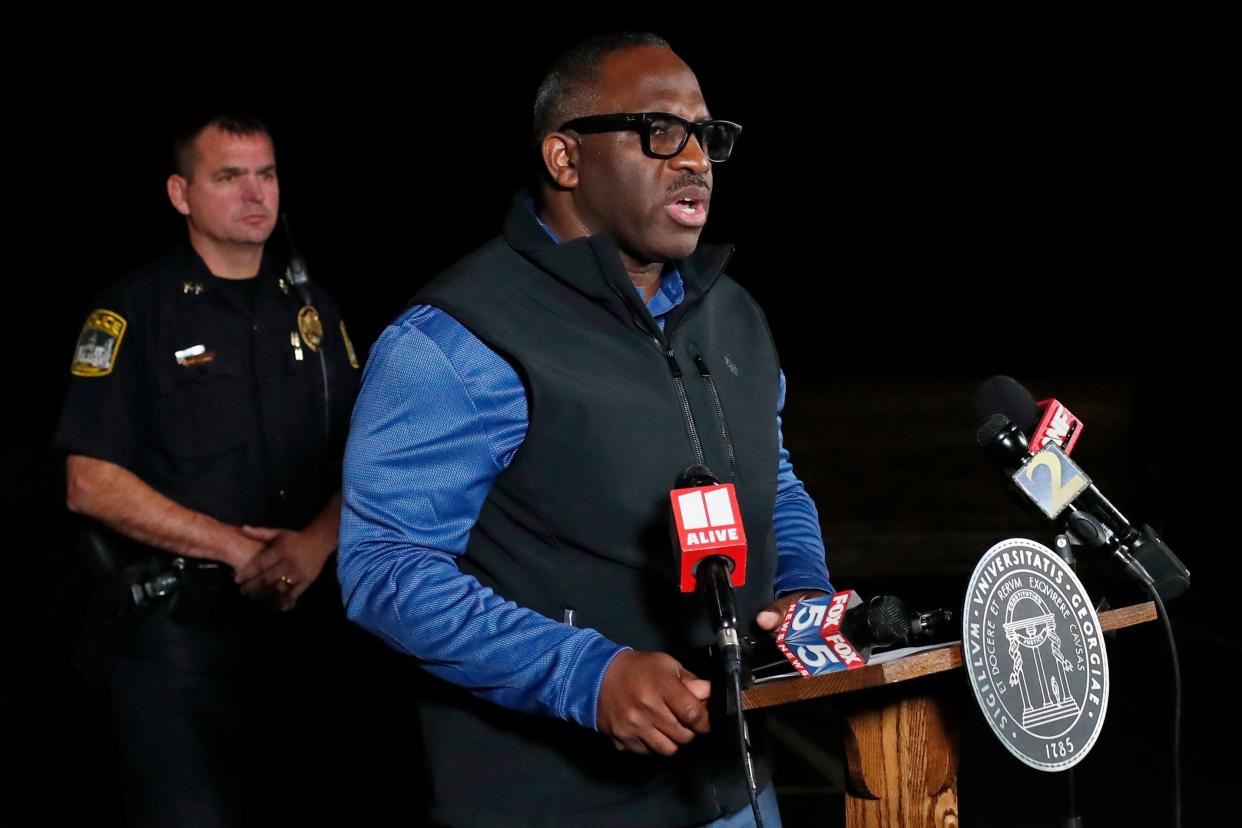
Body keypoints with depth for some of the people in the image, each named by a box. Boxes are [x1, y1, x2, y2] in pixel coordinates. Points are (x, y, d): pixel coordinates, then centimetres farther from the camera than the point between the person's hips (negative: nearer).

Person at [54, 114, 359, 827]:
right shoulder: (134, 311, -4)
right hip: (181, 620, -4)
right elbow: (92, 483, -10)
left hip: (305, 616, 5)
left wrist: (318, 540, -11)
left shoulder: (313, 309, 10)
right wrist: (237, 548, -14)